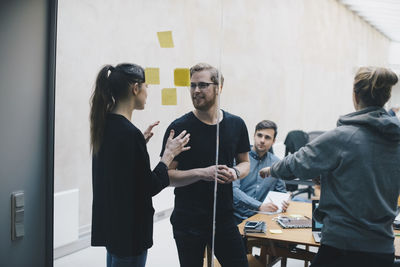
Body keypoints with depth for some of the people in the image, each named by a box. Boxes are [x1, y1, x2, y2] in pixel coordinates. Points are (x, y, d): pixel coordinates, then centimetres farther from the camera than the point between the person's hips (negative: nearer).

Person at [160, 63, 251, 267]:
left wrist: (235, 172, -8)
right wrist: (202, 173, -23)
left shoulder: (236, 125, 2)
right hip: (188, 222, -3)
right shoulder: (179, 128, -10)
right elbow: (167, 175, -10)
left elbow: (245, 162, 14)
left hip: (224, 218, 3)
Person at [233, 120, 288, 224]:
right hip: (237, 216, -4)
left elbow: (281, 191, 21)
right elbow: (233, 189, -15)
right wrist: (260, 206, -23)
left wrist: (283, 202, -3)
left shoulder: (276, 162, 11)